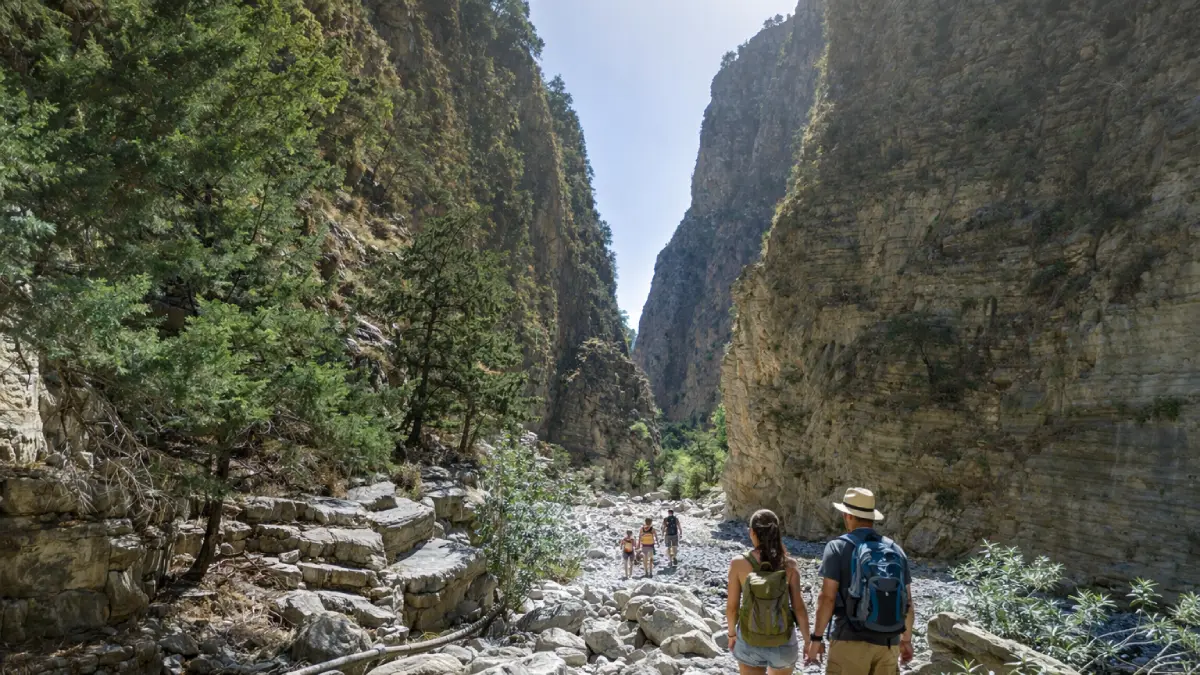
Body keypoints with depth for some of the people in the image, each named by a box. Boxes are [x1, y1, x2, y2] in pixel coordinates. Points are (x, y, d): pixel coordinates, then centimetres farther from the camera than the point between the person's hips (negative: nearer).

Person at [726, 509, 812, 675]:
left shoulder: (738, 564, -14)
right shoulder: (789, 565, -12)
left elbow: (732, 606, -7)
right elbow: (799, 608, -10)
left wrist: (731, 633, 10)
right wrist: (808, 641, 4)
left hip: (750, 642, -1)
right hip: (783, 642, 1)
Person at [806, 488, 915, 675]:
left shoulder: (839, 547, -6)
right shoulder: (896, 550, 8)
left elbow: (827, 597, -10)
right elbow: (907, 601, 12)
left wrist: (816, 638, -3)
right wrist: (906, 640, 24)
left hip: (851, 641, -5)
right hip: (888, 643, 5)